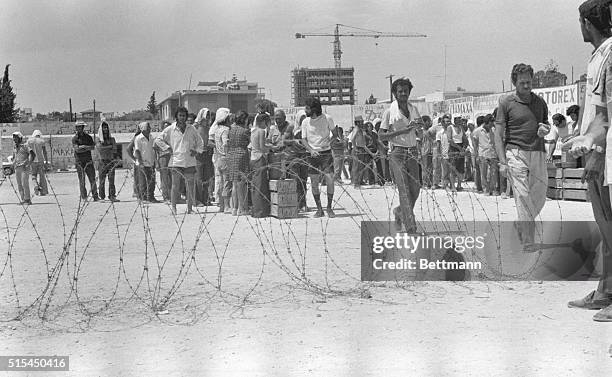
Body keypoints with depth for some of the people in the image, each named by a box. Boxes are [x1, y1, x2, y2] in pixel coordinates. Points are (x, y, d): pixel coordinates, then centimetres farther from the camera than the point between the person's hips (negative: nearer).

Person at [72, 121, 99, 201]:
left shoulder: (88, 137, 11)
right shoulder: (75, 138, 2)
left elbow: (93, 147, -1)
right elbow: (77, 149, -11)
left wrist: (83, 147, -10)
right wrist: (87, 148, -8)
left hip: (88, 161, 2)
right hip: (79, 161, -2)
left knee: (92, 179, -1)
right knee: (82, 180, -1)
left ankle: (95, 196, 1)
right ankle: (84, 197, 4)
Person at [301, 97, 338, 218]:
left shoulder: (327, 118, -4)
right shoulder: (305, 122, 2)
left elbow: (335, 134, 6)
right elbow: (303, 139, 1)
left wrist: (329, 141, -15)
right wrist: (311, 150, -16)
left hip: (326, 153, -2)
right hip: (313, 154, 2)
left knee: (330, 180, -9)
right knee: (314, 183, 1)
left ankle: (329, 208, 5)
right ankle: (319, 209, 12)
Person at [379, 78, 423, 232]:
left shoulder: (413, 109, 12)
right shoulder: (389, 112, -3)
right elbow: (381, 136, -7)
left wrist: (419, 125, -2)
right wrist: (402, 131, -17)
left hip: (412, 152, 5)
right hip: (397, 153, -5)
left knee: (415, 189, 2)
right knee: (404, 190, -12)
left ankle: (400, 211, 31)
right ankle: (411, 228, -14)